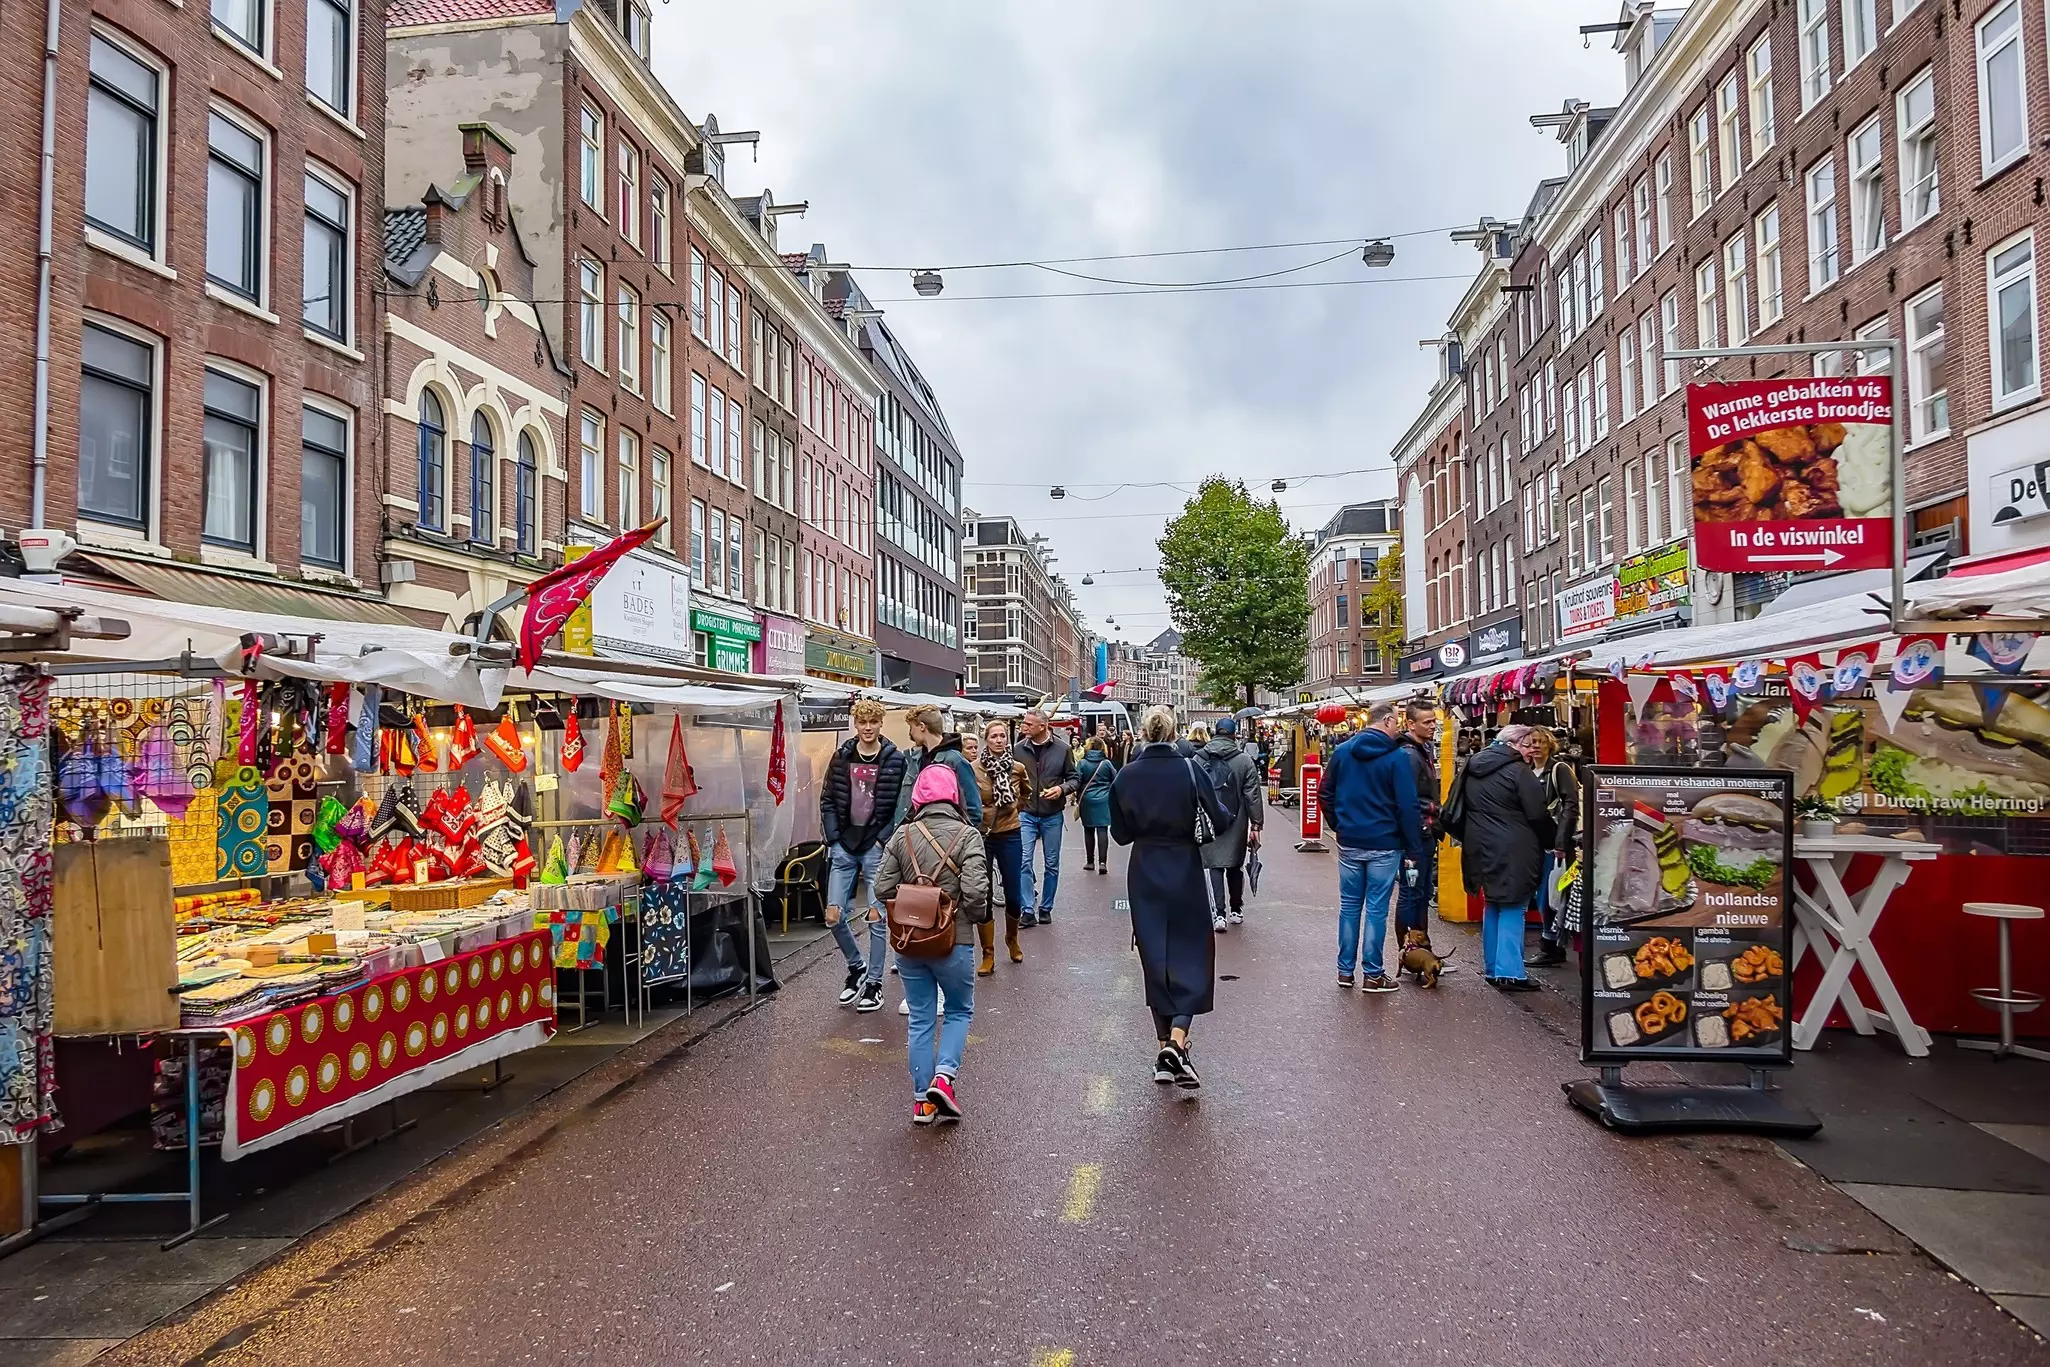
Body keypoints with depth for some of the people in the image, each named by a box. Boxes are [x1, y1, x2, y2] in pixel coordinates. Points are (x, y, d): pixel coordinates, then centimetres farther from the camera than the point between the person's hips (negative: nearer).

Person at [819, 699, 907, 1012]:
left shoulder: (895, 760, -4)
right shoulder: (841, 758, 5)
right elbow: (827, 801, 9)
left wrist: (884, 839, -11)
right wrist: (834, 839, 1)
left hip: (877, 847, -3)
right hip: (844, 846, 3)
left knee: (877, 917, 2)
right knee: (834, 915, 2)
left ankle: (874, 982, 15)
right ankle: (856, 968, 25)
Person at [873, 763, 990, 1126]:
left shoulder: (902, 835, -1)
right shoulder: (967, 835, -10)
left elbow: (882, 888, -2)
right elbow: (975, 891, -18)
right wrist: (981, 917, 1)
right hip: (954, 941, -3)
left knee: (920, 1018, 14)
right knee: (960, 1011, 18)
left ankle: (922, 1099, 18)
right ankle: (944, 1076, 0)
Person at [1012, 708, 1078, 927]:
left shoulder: (1062, 749, -6)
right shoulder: (1019, 749, -2)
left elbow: (1074, 778, 2)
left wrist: (1062, 788, -17)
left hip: (1052, 816, 0)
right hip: (1026, 814, 0)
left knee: (1052, 864, 9)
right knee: (1023, 862, -8)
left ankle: (1046, 908, 22)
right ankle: (1027, 911, -4)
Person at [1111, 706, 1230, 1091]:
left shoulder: (1125, 776, -4)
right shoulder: (1189, 770, -10)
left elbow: (1120, 834, 1)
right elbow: (1219, 821, -9)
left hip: (1144, 873, 2)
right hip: (1185, 870, -2)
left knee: (1154, 957, 12)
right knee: (1191, 954, 4)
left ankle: (1164, 1045, 15)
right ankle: (1177, 1039, -14)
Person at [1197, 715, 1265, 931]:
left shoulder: (1198, 760, 0)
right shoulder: (1244, 760, -5)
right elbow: (1253, 796, -5)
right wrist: (1255, 826, -1)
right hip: (1236, 824, 0)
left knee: (1214, 866, 3)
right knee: (1235, 866, 14)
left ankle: (1219, 913, -8)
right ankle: (1236, 911, 25)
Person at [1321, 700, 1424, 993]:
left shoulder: (1342, 752, 3)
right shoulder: (1396, 757, -12)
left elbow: (1325, 793, 9)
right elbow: (1408, 807, -13)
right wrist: (1413, 852, -9)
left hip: (1349, 843, 4)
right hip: (1384, 845, -4)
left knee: (1349, 906, 12)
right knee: (1376, 909, 3)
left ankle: (1345, 970, 18)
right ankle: (1372, 974, 9)